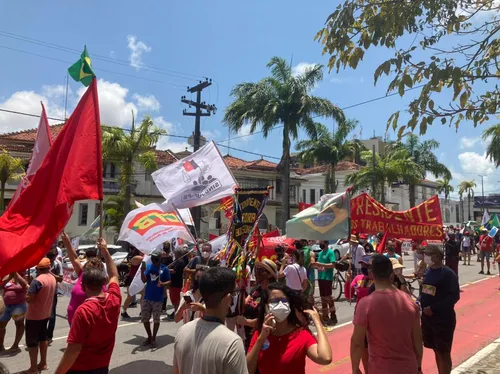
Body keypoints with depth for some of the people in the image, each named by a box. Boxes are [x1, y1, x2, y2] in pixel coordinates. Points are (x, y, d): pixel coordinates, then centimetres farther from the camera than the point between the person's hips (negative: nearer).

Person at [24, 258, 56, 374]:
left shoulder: (37, 281, -24)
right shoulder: (52, 278, 1)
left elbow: (28, 299, -25)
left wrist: (28, 290, -6)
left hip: (34, 315, -8)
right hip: (46, 314, 8)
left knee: (32, 341, 5)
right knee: (43, 337, 19)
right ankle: (43, 363, 29)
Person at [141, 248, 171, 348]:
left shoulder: (164, 269, -8)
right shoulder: (148, 266, 0)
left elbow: (169, 281, -4)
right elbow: (144, 280, -6)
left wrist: (163, 284, -25)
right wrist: (142, 271, -24)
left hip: (158, 298, -3)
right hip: (147, 297, 4)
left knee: (156, 319, 6)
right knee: (145, 319, 11)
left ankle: (153, 339, 22)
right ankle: (149, 337, 30)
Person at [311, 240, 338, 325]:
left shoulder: (330, 252, -8)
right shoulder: (320, 253, 15)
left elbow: (333, 265, -17)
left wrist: (321, 264, -22)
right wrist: (315, 265, 0)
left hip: (327, 278, -8)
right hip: (320, 278, 8)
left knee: (328, 297, -5)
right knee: (323, 298, 11)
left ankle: (333, 317, 4)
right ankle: (325, 316, 19)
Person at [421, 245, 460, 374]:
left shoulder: (448, 274, -15)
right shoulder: (428, 272, 5)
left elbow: (454, 296, -17)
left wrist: (433, 308, -20)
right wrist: (419, 302, -3)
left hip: (443, 319, -6)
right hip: (427, 317, 6)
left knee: (444, 353, 6)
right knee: (436, 350, 18)